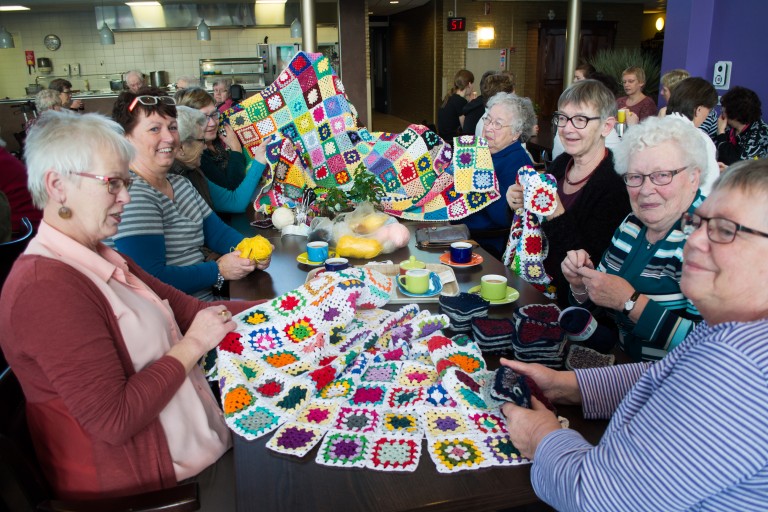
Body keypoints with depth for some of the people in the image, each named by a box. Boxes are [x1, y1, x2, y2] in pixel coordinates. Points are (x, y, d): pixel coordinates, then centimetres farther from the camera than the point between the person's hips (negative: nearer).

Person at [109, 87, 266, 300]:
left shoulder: (181, 184, 15)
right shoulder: (132, 195, -16)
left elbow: (217, 232, 16)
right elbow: (150, 279, -22)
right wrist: (219, 271, -16)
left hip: (208, 300, 9)